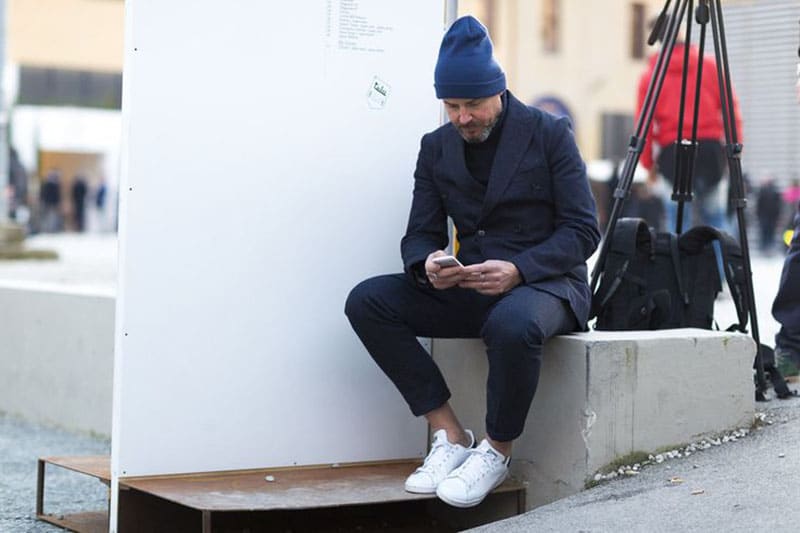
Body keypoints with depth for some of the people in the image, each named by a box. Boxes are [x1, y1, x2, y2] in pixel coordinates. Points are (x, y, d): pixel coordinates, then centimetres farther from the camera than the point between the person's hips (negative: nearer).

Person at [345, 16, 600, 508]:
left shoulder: (549, 134, -4)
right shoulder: (436, 147, 8)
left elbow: (583, 230, -8)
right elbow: (420, 235, 6)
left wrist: (518, 270, -24)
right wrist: (427, 265, -20)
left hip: (544, 281, -5)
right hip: (470, 286, 5)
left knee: (513, 324, -41)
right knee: (367, 301, -17)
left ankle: (497, 452, -13)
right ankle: (449, 435, -11)